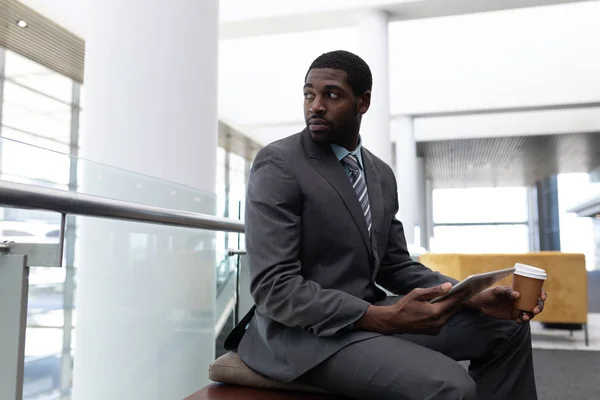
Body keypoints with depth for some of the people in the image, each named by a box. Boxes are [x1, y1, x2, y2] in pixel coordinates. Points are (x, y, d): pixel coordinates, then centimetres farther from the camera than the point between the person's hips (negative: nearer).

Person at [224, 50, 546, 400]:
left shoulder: (382, 174, 11)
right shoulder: (278, 164, -13)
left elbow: (395, 266, 13)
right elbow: (275, 288, -20)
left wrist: (474, 297, -3)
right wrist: (384, 317, -28)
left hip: (368, 315, 8)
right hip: (303, 328, -7)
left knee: (507, 326, 4)